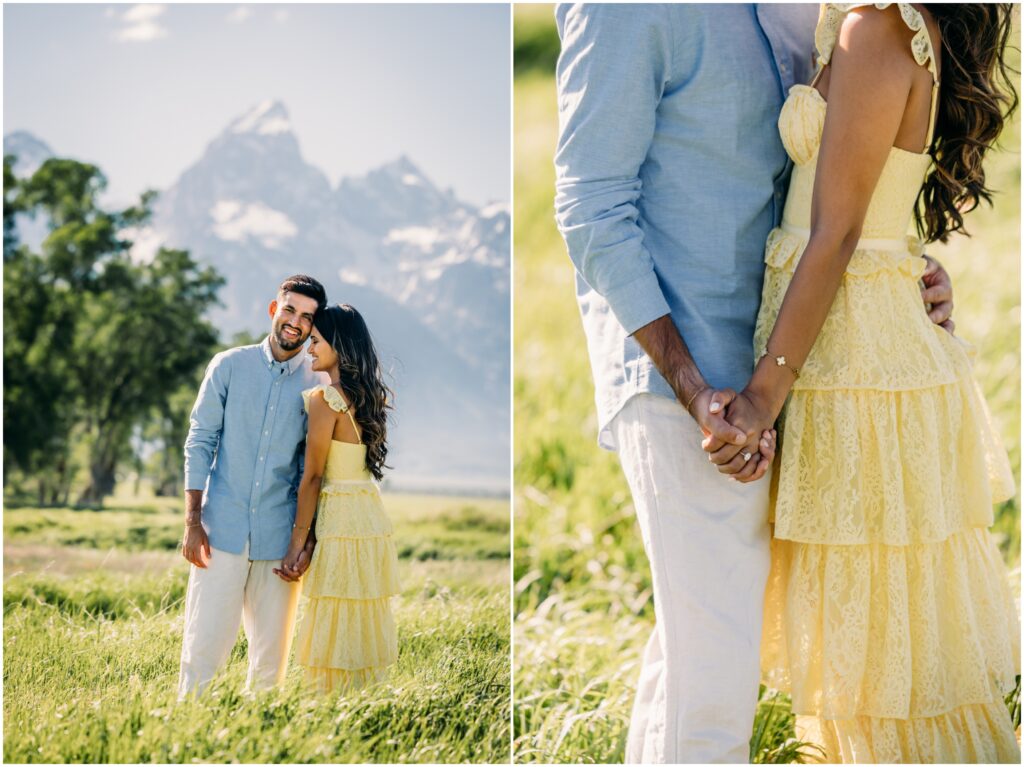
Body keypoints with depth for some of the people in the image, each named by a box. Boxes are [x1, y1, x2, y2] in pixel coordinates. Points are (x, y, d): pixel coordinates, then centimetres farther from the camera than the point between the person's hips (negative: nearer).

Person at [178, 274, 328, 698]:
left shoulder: (316, 386, 5)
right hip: (222, 532, -1)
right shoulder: (230, 366, 3)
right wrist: (192, 523, -5)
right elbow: (199, 444, 2)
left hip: (279, 539, 2)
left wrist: (310, 541, 0)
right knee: (204, 646, -5)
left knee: (272, 657, 6)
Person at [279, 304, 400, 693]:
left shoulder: (325, 398, -12)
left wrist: (297, 542, -7)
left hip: (340, 523, -8)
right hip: (373, 519, 8)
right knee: (364, 629, 12)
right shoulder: (369, 396, 12)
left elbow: (313, 476, -11)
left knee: (333, 635, -4)